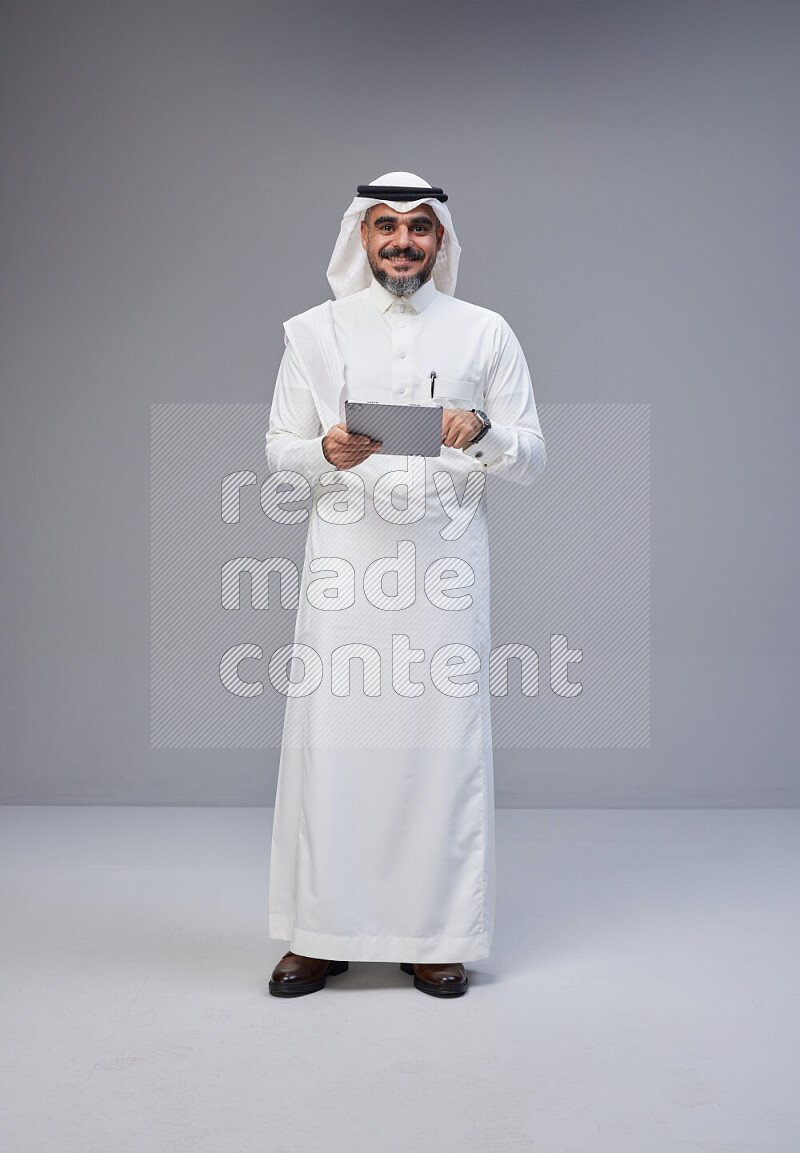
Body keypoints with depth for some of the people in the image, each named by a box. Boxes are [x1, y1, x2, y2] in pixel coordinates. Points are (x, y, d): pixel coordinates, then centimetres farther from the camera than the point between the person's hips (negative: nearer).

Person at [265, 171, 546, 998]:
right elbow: (279, 450, 9)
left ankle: (434, 936, 13)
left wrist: (483, 433, -14)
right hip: (345, 565, 0)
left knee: (442, 742, 0)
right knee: (330, 739, -1)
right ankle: (321, 935, 13)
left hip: (445, 566, 0)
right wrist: (327, 452, -13)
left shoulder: (486, 333, 9)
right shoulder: (315, 331, 11)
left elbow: (531, 460, 7)